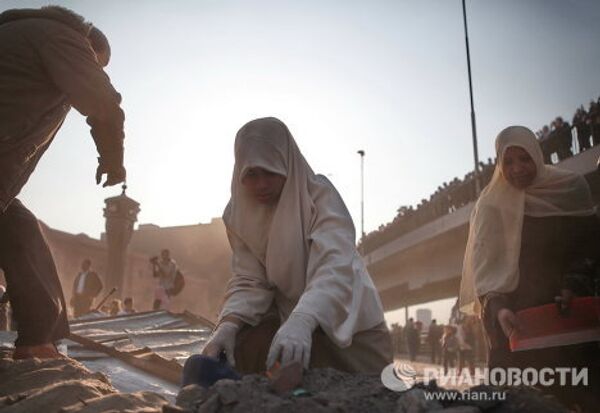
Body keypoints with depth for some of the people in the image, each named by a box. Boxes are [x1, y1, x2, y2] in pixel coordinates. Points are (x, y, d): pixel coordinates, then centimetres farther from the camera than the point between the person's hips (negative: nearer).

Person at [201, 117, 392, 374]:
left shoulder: (320, 196, -20)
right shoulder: (239, 214, -5)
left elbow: (335, 267, -35)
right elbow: (249, 281, -9)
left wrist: (302, 321, -52)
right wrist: (229, 323, -29)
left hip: (347, 327, -4)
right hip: (288, 315, 4)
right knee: (244, 345, -20)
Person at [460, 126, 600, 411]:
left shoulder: (572, 187, 6)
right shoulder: (492, 205, 0)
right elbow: (484, 262, -8)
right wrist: (497, 306, -23)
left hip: (571, 311, 2)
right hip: (516, 315, -1)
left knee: (577, 389, -3)